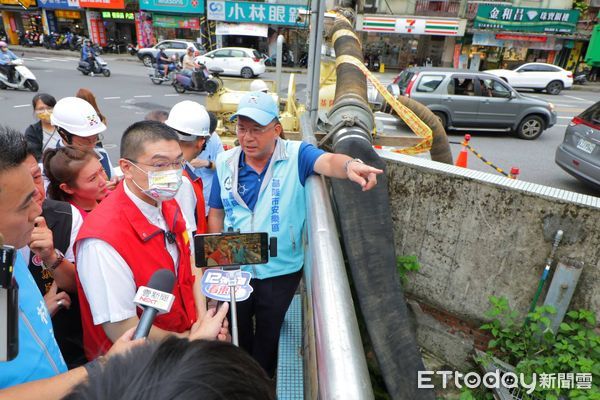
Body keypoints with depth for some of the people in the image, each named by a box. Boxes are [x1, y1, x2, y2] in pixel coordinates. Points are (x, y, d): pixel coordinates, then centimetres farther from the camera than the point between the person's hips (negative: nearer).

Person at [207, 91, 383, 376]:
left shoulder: (296, 155, -14)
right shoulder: (225, 162, -5)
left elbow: (328, 162, -35)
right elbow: (216, 212, 4)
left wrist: (350, 165, -57)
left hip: (281, 270, -2)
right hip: (234, 268, 3)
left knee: (268, 332, 22)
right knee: (236, 331, 25)